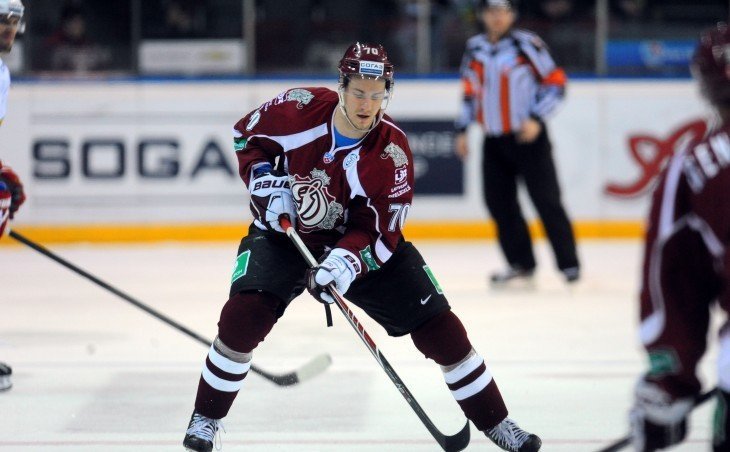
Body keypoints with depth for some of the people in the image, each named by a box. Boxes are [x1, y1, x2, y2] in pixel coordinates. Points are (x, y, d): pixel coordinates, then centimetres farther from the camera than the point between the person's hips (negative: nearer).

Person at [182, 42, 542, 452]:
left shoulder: (392, 152, -22)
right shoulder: (300, 108, -20)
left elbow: (376, 230, -21)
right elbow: (248, 136, -1)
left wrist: (346, 260, -39)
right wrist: (268, 184, -16)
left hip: (358, 243, 0)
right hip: (286, 230, 0)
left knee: (439, 326, -5)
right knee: (244, 314, -24)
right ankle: (206, 418, -6)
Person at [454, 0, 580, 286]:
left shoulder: (527, 45, -9)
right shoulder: (475, 48, 9)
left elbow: (555, 83, -7)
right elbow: (470, 91, 19)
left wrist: (536, 119, -16)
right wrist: (462, 130, 14)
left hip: (528, 136, -6)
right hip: (494, 141, 6)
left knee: (546, 200, -7)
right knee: (499, 202, 3)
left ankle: (569, 264, -2)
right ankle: (521, 263, 14)